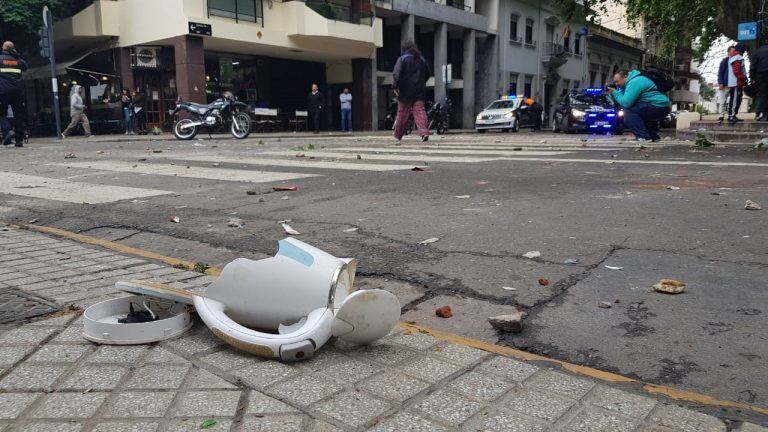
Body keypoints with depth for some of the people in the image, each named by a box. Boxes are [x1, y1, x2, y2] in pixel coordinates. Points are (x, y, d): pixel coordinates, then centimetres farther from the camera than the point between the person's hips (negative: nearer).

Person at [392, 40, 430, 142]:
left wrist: (395, 86, -16)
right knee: (419, 111, -3)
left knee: (402, 112, 6)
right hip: (419, 91, 3)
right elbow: (427, 74, 22)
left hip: (405, 91, -3)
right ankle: (424, 132, -22)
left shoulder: (402, 59, -3)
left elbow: (396, 74, -16)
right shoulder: (422, 59, 13)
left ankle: (398, 135, 17)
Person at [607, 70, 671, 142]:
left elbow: (626, 103, -26)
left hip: (659, 106, -11)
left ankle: (644, 137, -19)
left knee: (629, 111, -19)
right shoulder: (630, 82, 15)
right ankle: (653, 136, 22)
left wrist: (615, 92, -13)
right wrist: (612, 93, 1)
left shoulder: (634, 82, -17)